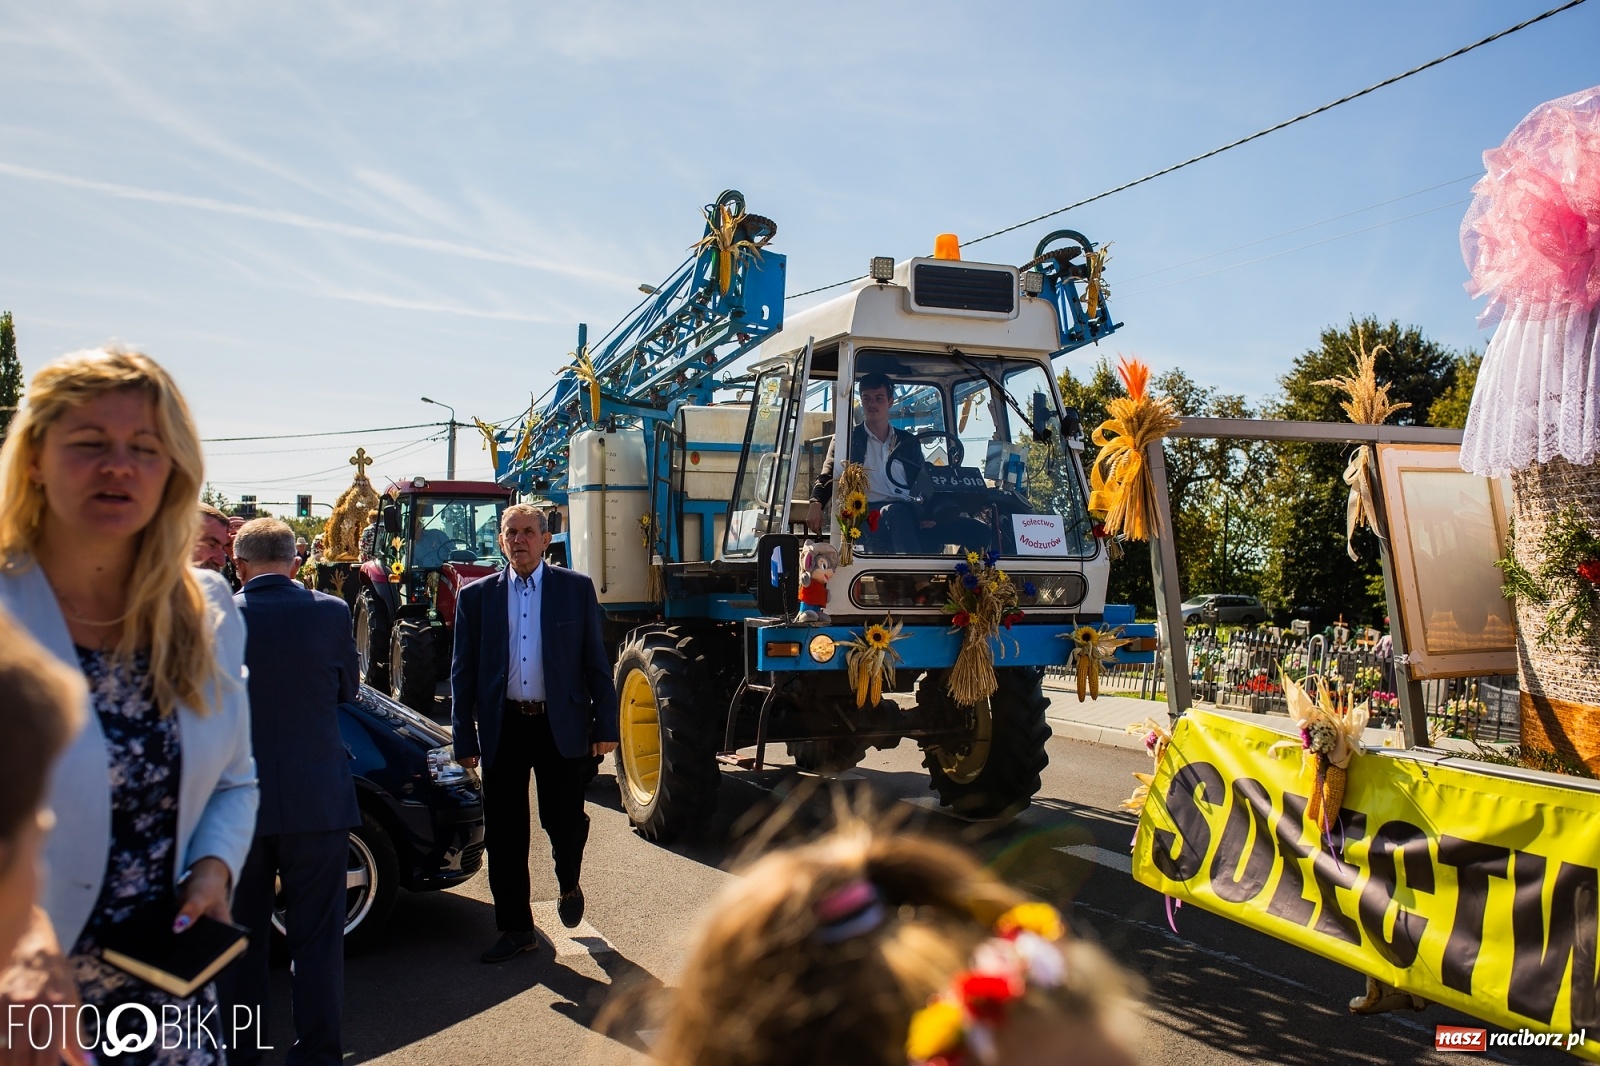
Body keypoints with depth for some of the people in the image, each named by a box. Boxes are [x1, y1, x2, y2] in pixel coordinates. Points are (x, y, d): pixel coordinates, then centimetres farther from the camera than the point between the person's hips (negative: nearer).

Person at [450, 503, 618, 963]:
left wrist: (605, 724, -3)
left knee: (564, 821, 4)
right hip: (503, 728, 2)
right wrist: (465, 739, 1)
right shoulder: (477, 596, 6)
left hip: (562, 725, -1)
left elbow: (596, 661, 2)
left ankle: (569, 885, 36)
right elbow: (462, 672, 7)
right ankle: (515, 928, 21)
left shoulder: (576, 588, 3)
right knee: (504, 834, 6)